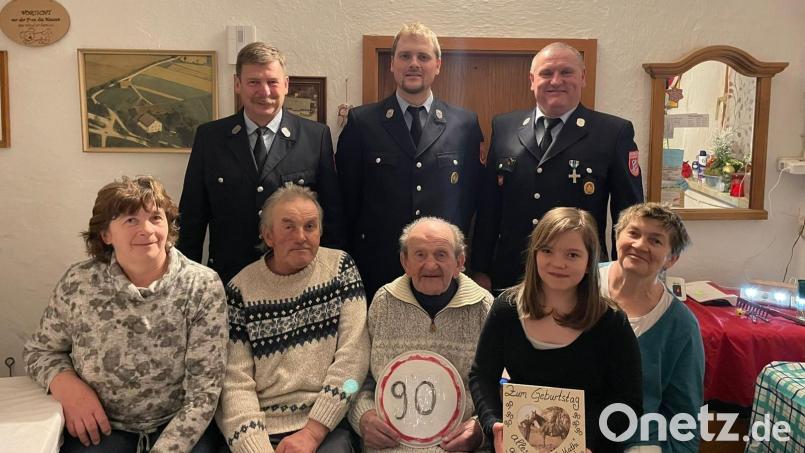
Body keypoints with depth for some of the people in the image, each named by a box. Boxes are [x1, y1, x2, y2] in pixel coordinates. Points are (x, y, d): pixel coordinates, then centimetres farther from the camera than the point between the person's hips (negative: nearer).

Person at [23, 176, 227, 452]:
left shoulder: (203, 287, -14)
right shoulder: (77, 283, -7)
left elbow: (204, 392, -14)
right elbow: (39, 350, 9)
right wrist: (65, 384, -11)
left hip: (181, 427, -2)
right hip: (99, 427, 2)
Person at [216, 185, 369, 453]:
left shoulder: (340, 267, 2)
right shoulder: (241, 289, 1)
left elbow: (353, 355, -5)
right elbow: (236, 382, -4)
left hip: (326, 425, 0)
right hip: (261, 428, 1)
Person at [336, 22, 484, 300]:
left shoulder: (466, 124, 4)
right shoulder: (361, 122, 0)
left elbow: (472, 195, 6)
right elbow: (347, 197, 2)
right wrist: (350, 262, 1)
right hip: (375, 267, -1)